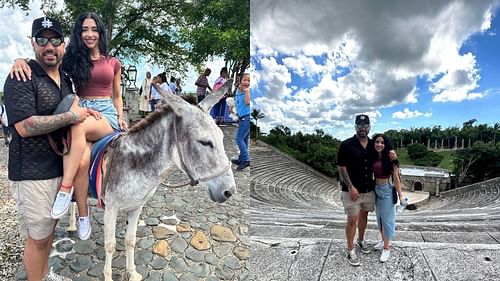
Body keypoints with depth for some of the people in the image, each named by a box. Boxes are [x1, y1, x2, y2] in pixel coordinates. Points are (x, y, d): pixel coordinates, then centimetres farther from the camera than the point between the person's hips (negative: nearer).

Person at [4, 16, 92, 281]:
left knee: (50, 227, 22)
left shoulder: (65, 78, 10)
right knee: (37, 236, 5)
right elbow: (24, 126, -24)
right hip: (32, 173, -8)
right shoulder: (22, 77, -14)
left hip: (60, 168, 8)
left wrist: (86, 112, 4)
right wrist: (72, 116, -20)